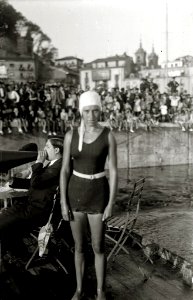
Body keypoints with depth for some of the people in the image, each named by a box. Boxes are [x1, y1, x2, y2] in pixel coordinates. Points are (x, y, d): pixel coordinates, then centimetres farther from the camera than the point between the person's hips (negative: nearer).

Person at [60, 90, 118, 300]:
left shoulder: (108, 136, -9)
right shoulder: (71, 135, -4)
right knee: (79, 246, 14)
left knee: (98, 248, 7)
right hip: (76, 193, 2)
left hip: (98, 195, -2)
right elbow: (64, 171, -2)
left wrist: (111, 204, -10)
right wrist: (63, 203, -4)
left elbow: (113, 171, -7)